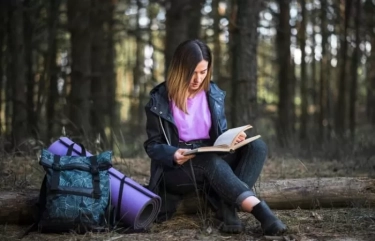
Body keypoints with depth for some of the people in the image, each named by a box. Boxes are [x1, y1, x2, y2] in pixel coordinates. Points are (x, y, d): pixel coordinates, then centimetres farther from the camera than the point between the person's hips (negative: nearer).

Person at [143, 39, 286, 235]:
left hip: (214, 160, 5)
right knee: (211, 161, -38)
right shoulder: (159, 100, -5)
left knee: (257, 146, -20)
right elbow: (152, 146, -3)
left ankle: (228, 210, -38)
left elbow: (221, 135, 12)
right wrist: (173, 155, -26)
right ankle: (259, 210, -49)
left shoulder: (214, 94, 7)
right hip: (176, 169, -4)